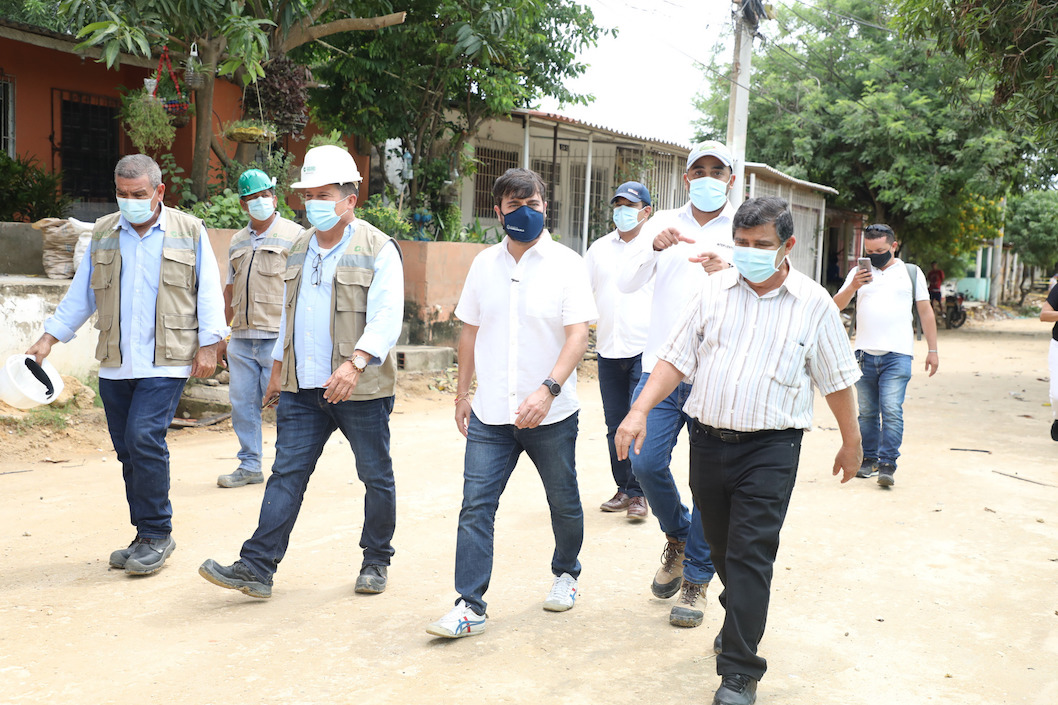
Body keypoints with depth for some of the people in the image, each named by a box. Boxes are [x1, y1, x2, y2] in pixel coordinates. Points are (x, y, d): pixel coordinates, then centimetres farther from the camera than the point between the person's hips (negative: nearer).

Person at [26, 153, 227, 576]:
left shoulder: (189, 232, 3)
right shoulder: (103, 234, 13)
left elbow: (208, 292, 3)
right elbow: (81, 293, 16)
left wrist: (208, 345, -2)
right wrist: (49, 339, 11)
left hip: (165, 362, -4)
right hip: (115, 365, 5)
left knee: (144, 437, -17)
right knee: (128, 450, 6)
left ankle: (156, 534, -3)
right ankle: (148, 538, 18)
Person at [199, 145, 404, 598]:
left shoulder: (378, 250, -8)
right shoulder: (299, 249, 14)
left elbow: (386, 318, -18)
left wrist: (356, 363, -31)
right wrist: (279, 366, 24)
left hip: (362, 390, -5)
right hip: (302, 389, 5)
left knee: (376, 476, 9)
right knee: (286, 474, 1)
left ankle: (376, 561, 26)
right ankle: (257, 568, 1)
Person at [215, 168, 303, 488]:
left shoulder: (294, 235, -1)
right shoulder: (237, 241, 17)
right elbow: (230, 291, 21)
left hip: (278, 338, -6)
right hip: (242, 339, 6)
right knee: (242, 403, 8)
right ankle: (249, 466, 18)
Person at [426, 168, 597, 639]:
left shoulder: (566, 264, -5)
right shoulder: (484, 264, 6)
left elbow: (577, 335, -12)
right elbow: (470, 331, 12)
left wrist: (548, 389, -25)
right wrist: (462, 394, 11)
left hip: (551, 413, -2)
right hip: (491, 412, 2)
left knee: (564, 502, 14)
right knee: (475, 506, -4)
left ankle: (566, 573, 40)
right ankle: (470, 606, 3)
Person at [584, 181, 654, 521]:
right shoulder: (599, 248, 13)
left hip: (646, 349, -4)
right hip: (608, 350, 4)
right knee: (615, 424, 9)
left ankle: (638, 493, 3)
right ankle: (624, 489, 20)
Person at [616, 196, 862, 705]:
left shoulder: (813, 303, -1)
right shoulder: (714, 291, 4)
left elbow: (836, 380, 7)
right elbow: (676, 358, 3)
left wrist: (851, 442, 13)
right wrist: (640, 409, -9)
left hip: (770, 448, -3)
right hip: (708, 439, 3)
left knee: (751, 554, -7)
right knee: (721, 547, 17)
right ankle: (740, 618, 44)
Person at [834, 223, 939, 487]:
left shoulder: (911, 272, 11)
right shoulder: (858, 272, 12)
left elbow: (925, 311, 12)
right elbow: (837, 305, 4)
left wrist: (933, 350, 9)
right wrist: (852, 287, -15)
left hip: (897, 355, -2)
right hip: (864, 354, 2)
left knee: (891, 411, -10)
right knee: (866, 412, 8)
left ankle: (888, 465, -6)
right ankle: (869, 459, 20)